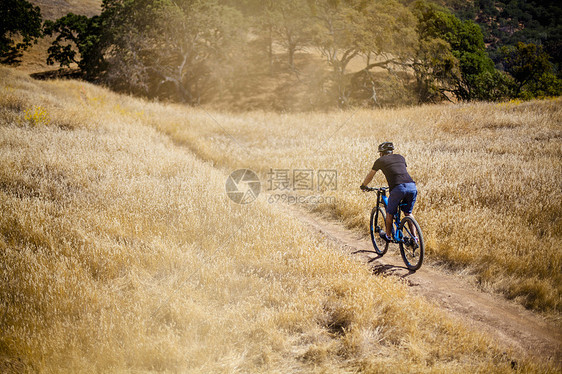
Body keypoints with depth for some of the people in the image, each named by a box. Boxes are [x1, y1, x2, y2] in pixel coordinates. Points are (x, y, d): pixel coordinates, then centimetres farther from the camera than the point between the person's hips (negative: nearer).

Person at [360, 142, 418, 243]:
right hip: (412, 186, 4)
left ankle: (388, 236, 29)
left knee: (390, 213, 17)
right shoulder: (401, 157, 28)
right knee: (408, 213, 21)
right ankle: (415, 237, 14)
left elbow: (370, 176, 31)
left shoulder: (380, 160, 17)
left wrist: (363, 186, 49)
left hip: (398, 188, -4)